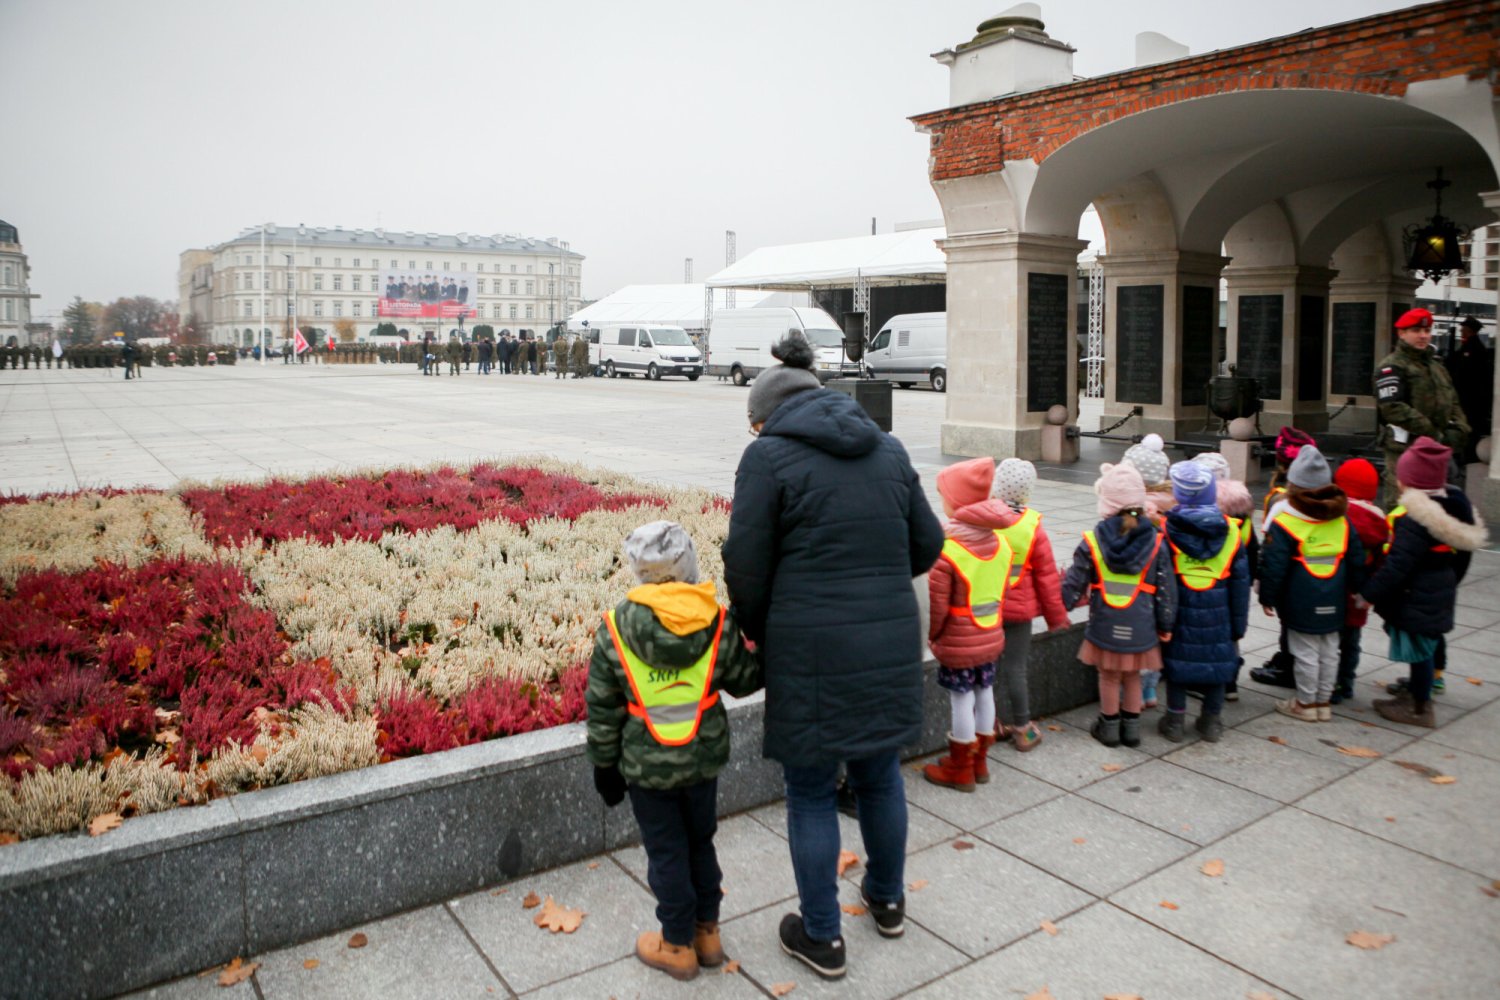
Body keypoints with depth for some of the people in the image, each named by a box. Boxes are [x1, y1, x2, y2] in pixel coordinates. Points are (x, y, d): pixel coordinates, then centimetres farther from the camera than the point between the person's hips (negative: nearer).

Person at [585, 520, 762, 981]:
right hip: (705, 756, 3)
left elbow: (602, 709, -8)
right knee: (701, 842, 21)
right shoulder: (719, 624, -12)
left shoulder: (615, 631, -15)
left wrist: (604, 763, 5)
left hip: (646, 765, -2)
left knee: (666, 853, 12)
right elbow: (745, 680, 2)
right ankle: (707, 932, 34)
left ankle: (678, 946, 26)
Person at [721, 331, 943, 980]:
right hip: (890, 645, 6)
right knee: (879, 776, 23)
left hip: (811, 652, -5)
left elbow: (746, 564, -9)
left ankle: (822, 938, 25)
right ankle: (887, 900, 43)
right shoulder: (888, 450, 7)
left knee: (810, 794, 11)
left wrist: (760, 635, 7)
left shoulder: (769, 455, -8)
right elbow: (927, 544, 11)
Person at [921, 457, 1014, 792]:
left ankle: (960, 769, 19)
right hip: (991, 637, 7)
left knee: (961, 700, 5)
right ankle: (978, 760, 32)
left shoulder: (947, 551, -23)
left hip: (957, 643, -7)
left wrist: (930, 634, -1)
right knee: (984, 693, 16)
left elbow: (936, 605, -19)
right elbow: (1000, 592, 7)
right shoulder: (1000, 541, -1)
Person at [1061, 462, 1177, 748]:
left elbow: (1074, 584, -5)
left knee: (1109, 677, 13)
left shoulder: (1092, 542, -11)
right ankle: (1131, 728, 26)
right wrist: (1165, 625, 9)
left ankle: (1109, 727, 24)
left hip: (1105, 626, -1)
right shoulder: (1156, 542, -6)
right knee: (1132, 676, 17)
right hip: (1141, 627, 1)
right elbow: (1166, 589, -1)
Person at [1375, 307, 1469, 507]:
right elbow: (1393, 407, -20)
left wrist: (1458, 429, 1)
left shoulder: (1436, 366, 21)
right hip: (1404, 447, -8)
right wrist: (1433, 434, -19)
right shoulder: (1392, 366, -8)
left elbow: (1453, 402, 22)